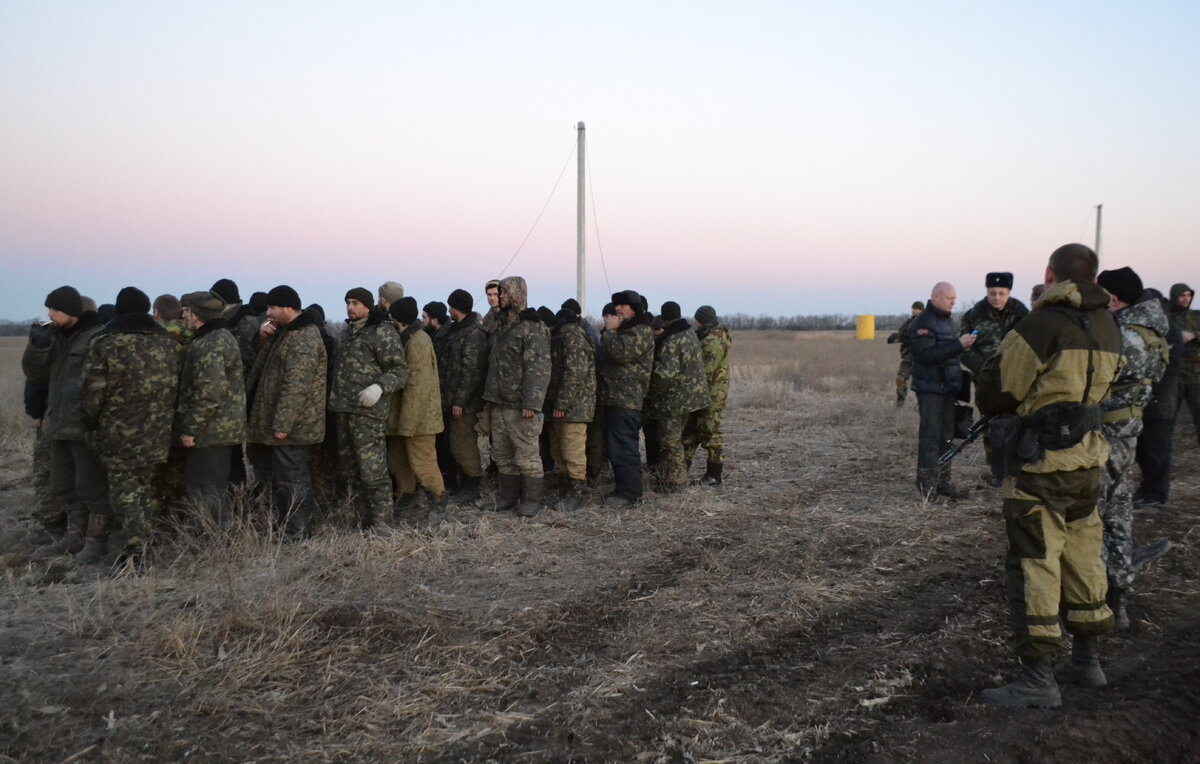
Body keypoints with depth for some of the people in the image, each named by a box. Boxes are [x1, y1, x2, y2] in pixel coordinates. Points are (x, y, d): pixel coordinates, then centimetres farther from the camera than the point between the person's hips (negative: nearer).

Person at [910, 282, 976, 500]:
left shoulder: (948, 320, 16)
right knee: (930, 436, -9)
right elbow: (928, 355, -24)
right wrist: (959, 345, -26)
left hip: (948, 387, 9)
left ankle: (942, 482, 15)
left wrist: (965, 343, 10)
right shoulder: (923, 323, -12)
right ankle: (927, 485, -6)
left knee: (946, 436, 10)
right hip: (930, 389, -9)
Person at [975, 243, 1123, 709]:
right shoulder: (1108, 327, 9)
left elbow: (997, 393, -12)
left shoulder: (1044, 324, -16)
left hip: (1043, 465, -8)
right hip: (1087, 460, 8)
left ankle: (1037, 681, 2)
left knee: (1033, 565, -2)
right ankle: (1086, 661, 30)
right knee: (1082, 558, 18)